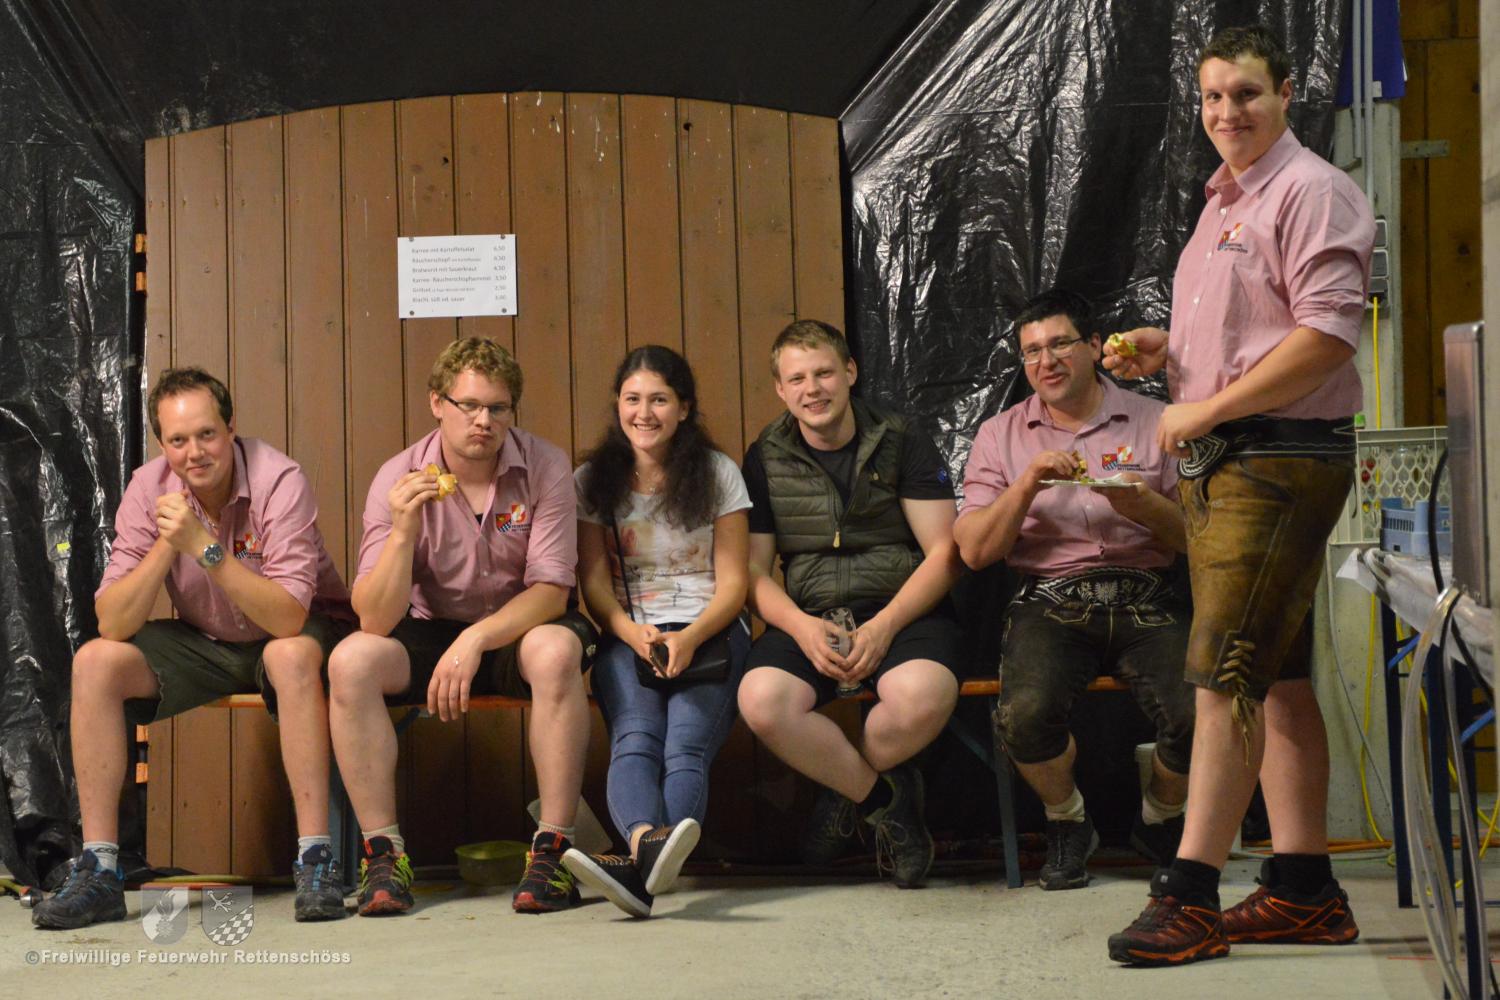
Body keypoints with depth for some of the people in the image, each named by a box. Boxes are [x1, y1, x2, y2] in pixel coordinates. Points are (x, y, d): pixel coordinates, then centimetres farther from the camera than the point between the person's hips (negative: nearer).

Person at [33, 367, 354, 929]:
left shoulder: (279, 482, -24)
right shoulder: (149, 490, -12)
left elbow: (288, 618, -33)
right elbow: (113, 623, -17)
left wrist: (206, 546, -37)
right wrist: (166, 545, -29)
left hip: (296, 634, -4)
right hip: (203, 642, 5)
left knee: (291, 655, -37)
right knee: (94, 662, -16)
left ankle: (316, 860, -32)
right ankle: (99, 871, -11)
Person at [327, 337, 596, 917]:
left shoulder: (545, 469, -12)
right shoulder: (398, 479, -11)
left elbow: (550, 592, -15)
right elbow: (376, 621, -18)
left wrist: (475, 640, -30)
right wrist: (403, 531, -33)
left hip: (519, 628, -1)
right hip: (432, 631, 2)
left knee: (556, 650, -35)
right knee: (350, 661, -27)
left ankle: (553, 848, -26)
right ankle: (382, 852, -17)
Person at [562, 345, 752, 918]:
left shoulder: (719, 474, 9)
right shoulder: (592, 481, 12)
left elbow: (732, 584, 4)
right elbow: (594, 583, 5)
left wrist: (689, 638, -16)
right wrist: (633, 633, -17)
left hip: (708, 633, -1)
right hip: (627, 637, 1)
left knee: (686, 746, -31)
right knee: (634, 740, -31)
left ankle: (640, 867, -57)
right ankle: (648, 845, -60)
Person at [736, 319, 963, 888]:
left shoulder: (902, 442, 4)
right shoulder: (765, 459, 10)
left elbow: (943, 554, -1)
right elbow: (754, 571, 7)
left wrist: (884, 626, -15)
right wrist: (803, 627, -13)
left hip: (901, 611, -1)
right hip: (807, 618, 2)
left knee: (923, 694, -35)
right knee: (761, 701, -31)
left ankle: (847, 792, -2)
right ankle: (885, 798, -8)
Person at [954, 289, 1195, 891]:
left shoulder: (1153, 423, 13)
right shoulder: (1000, 435, 14)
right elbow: (975, 551, 5)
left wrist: (1147, 508, -11)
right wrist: (1027, 484, -8)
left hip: (1144, 600, 0)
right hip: (1050, 602, 0)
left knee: (1196, 714, -28)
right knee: (1025, 713, -32)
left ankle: (1161, 819, 8)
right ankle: (1066, 822, 2)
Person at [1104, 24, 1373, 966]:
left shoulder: (1310, 191, -8)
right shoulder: (1226, 202, 21)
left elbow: (1327, 334, -19)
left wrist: (1206, 410, -16)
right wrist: (1164, 349, 11)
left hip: (1280, 459, -10)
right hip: (1219, 463, 10)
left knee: (1227, 676, -11)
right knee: (1276, 679, 10)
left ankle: (1190, 897, -8)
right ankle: (1304, 888, 16)